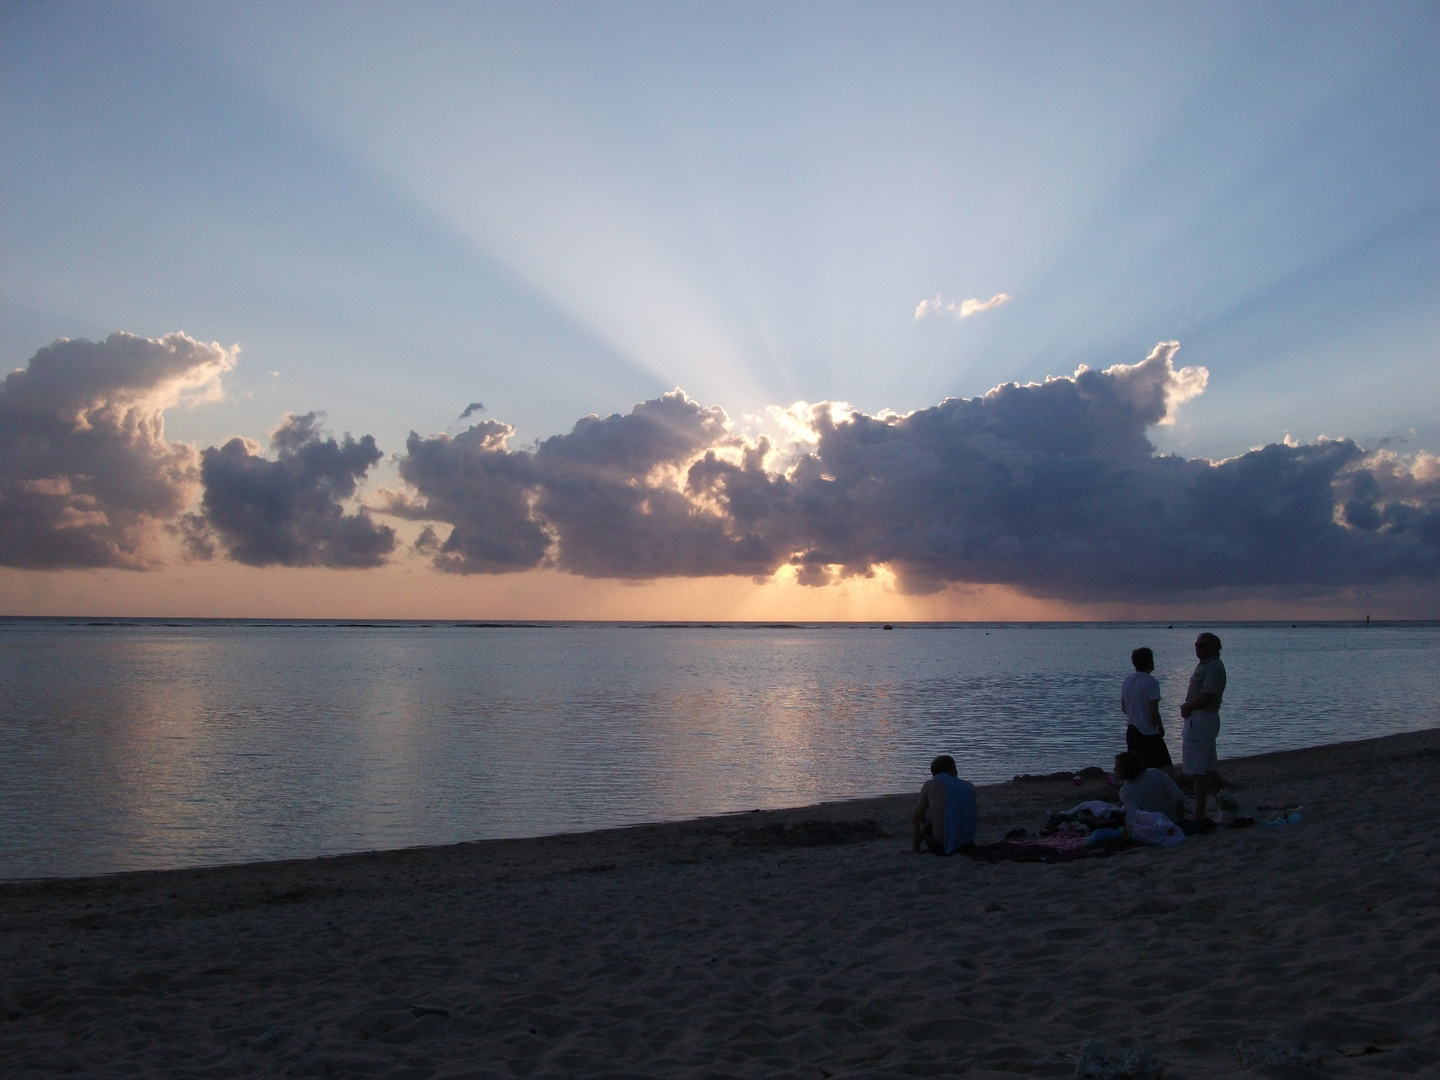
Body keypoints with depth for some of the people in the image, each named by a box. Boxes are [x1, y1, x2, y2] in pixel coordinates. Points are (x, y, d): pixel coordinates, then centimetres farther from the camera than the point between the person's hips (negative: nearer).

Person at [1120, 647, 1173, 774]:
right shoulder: (1150, 682, -15)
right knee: (1166, 769, -7)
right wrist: (1160, 727, -2)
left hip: (1132, 731, 8)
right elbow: (1154, 712, -18)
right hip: (1149, 732, -8)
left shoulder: (1127, 680, 8)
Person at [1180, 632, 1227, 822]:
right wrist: (1187, 708, 3)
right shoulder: (1204, 666, 19)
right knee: (1209, 769, 16)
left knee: (1198, 771, -11)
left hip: (1201, 721, -11)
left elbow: (1206, 697, -21)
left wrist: (1188, 708, -8)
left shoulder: (1214, 667, -13)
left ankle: (1199, 815, -12)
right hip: (1197, 721, 11)